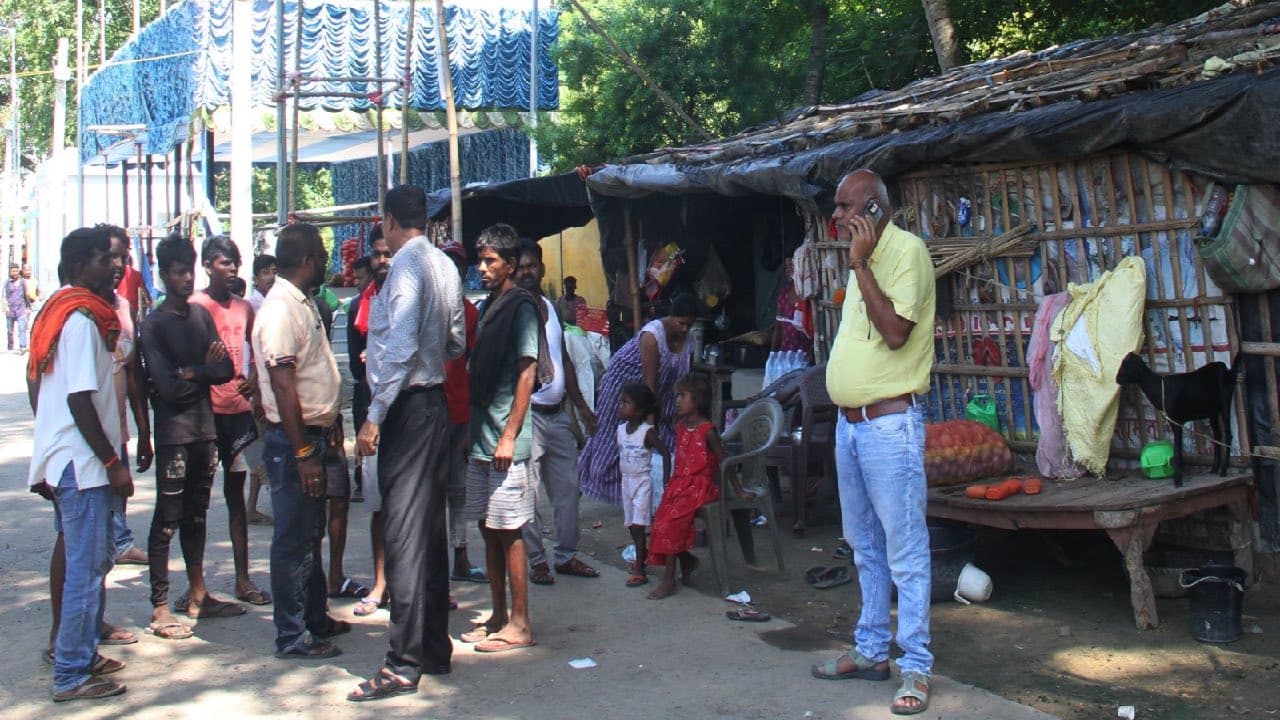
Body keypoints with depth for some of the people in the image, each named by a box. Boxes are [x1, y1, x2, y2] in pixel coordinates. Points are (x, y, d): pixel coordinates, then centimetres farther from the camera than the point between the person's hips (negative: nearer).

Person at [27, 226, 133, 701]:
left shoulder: (57, 313, 13)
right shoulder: (82, 319, -17)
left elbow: (36, 385, 17)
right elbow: (80, 399, -22)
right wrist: (113, 462, -18)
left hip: (62, 459, 10)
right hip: (81, 464, -10)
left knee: (91, 560, 18)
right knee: (86, 568, -3)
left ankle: (83, 654, 28)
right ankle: (71, 675, 4)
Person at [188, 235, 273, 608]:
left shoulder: (244, 307, 11)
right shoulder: (196, 306, -5)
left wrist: (253, 379, 2)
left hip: (239, 409, 5)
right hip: (207, 410, -5)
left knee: (236, 493, 11)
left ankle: (243, 579, 18)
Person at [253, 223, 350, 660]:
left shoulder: (303, 303, 13)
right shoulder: (280, 310, -18)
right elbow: (282, 384, -23)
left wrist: (329, 424, 19)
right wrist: (303, 453, -24)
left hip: (313, 433, 10)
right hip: (292, 441, -10)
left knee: (311, 535, 19)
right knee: (293, 541, -1)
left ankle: (315, 619, 31)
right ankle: (292, 637, 9)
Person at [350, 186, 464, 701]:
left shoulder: (406, 264, -12)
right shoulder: (445, 265, 12)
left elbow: (402, 344, -22)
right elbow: (457, 343, 17)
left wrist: (374, 417, -21)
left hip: (408, 404, -9)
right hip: (436, 400, 9)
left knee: (404, 532, -7)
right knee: (430, 528, 14)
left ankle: (403, 666, -3)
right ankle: (435, 648, 23)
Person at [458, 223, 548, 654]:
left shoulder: (522, 307, -9)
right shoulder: (489, 307, 16)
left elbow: (526, 375, -14)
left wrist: (509, 437, -18)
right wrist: (472, 430, 17)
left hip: (505, 440, -9)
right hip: (481, 438, 9)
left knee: (508, 531, -5)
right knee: (489, 529, 12)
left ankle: (520, 625, 3)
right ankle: (498, 617, 21)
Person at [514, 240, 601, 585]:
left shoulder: (552, 307, 14)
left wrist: (581, 405, 20)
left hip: (558, 414, 7)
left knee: (568, 488, 11)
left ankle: (567, 555, 22)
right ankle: (536, 560, 10)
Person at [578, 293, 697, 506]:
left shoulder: (687, 337, -10)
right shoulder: (652, 335, -30)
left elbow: (683, 377, -6)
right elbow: (649, 382, -30)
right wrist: (651, 419, -29)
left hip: (658, 392, 6)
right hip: (624, 383, -6)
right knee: (613, 437, 0)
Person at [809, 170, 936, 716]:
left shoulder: (907, 250, -11)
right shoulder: (864, 260, 15)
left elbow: (895, 331, -23)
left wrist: (860, 265, -19)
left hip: (889, 423, -9)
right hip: (850, 422, 9)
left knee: (905, 552, -3)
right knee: (865, 547, 17)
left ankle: (916, 668, 5)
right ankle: (870, 650, 28)